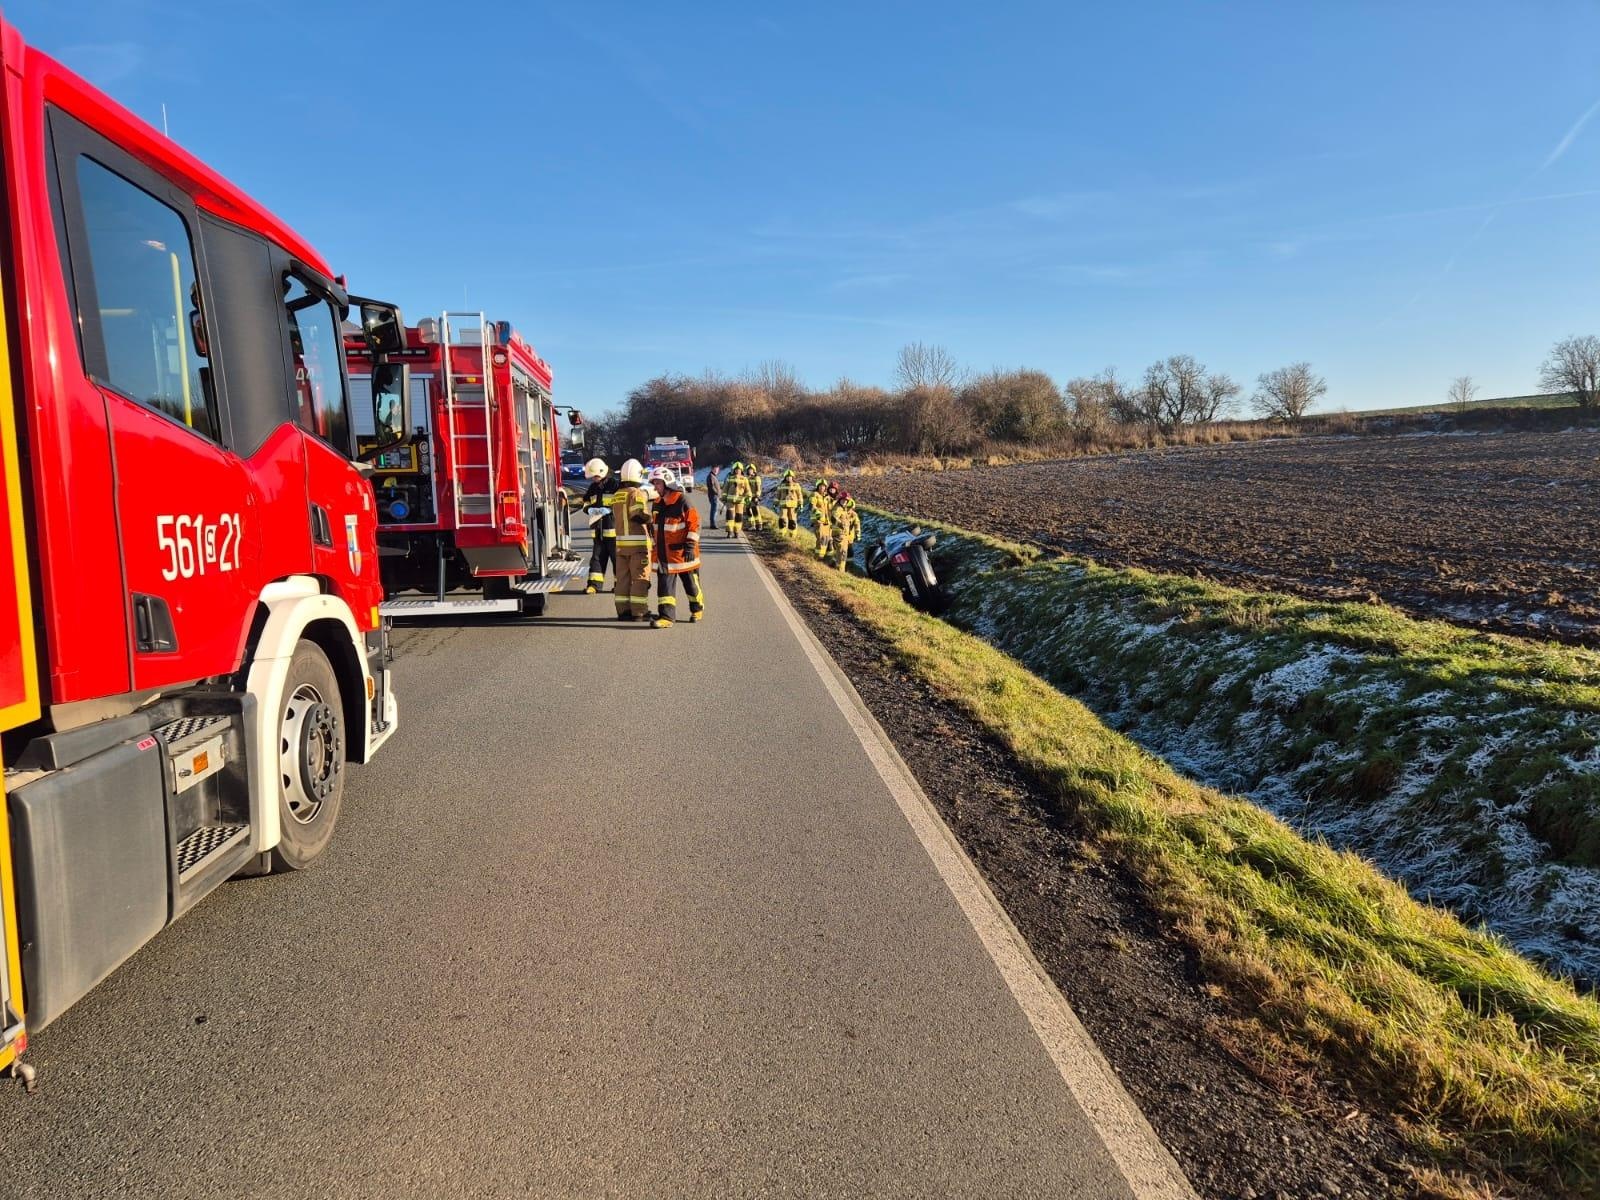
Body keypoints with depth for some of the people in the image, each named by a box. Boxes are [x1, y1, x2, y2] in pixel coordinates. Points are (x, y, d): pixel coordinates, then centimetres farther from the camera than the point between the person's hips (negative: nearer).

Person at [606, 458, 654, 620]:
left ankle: (623, 610, 14)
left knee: (623, 577, 11)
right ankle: (638, 612, 0)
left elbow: (614, 519, 14)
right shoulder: (638, 493, -10)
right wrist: (649, 520, -6)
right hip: (638, 541, -6)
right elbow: (638, 514, -21)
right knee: (640, 578, 0)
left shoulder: (616, 495, 12)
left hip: (620, 542, 6)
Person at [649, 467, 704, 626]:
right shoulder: (658, 504, 10)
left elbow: (694, 523, -16)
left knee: (690, 583, 10)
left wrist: (690, 546, -19)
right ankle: (666, 616, -2)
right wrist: (655, 548, 20)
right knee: (664, 585, -2)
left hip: (683, 553, -6)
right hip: (665, 554, 6)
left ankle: (697, 609, 31)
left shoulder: (683, 502, -14)